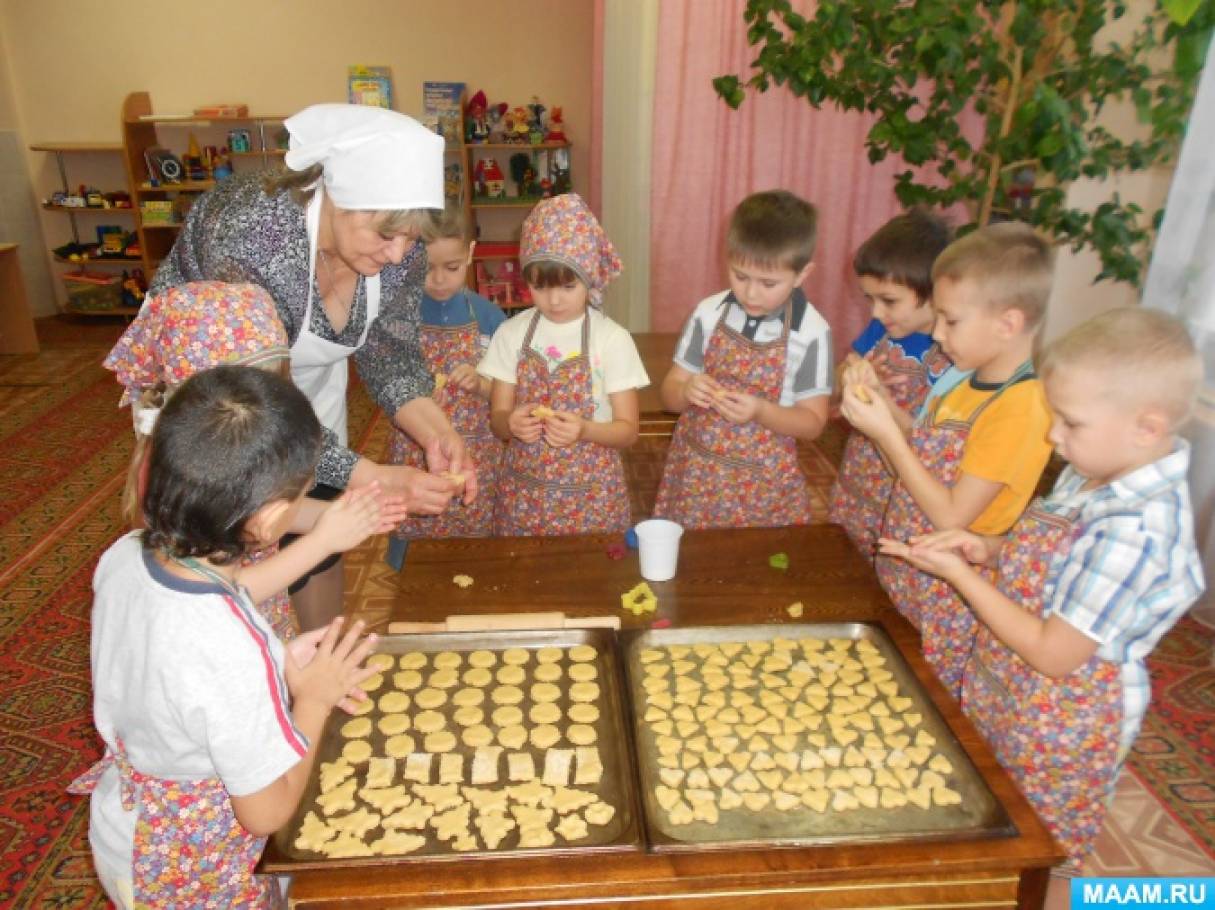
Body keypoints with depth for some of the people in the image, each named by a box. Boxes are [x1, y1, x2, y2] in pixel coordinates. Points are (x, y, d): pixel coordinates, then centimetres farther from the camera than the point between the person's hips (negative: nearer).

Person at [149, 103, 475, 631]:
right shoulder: (249, 236, -39)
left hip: (311, 387, 5)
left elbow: (390, 356, -11)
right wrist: (374, 479, -42)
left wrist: (434, 433, -30)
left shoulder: (397, 248, -22)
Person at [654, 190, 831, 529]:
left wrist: (761, 411, -23)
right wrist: (687, 391, -20)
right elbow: (669, 393, 2)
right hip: (695, 474, 2)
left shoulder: (812, 334, -11)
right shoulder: (708, 314, -5)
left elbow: (813, 422, -7)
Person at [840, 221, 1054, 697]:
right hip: (904, 573, 7)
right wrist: (879, 406, -6)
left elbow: (952, 516, -24)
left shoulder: (1019, 410, -24)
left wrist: (887, 433, -24)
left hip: (949, 598, -7)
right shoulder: (963, 378, 1)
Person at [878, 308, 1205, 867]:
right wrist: (988, 548, -11)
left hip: (1060, 721, -8)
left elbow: (1054, 655, -28)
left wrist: (958, 573, -25)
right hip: (1004, 694, 8)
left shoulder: (1133, 533, -33)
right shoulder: (1094, 475, -6)